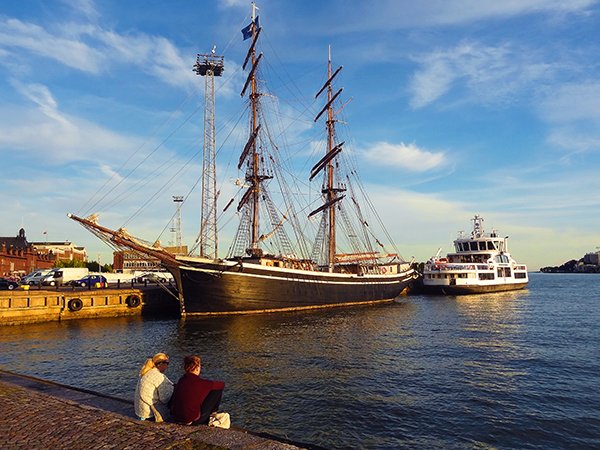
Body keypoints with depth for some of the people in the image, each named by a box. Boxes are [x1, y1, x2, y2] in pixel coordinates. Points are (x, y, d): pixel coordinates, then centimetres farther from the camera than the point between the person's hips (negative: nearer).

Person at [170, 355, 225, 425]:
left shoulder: (181, 380, 2)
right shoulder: (200, 382, -17)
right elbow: (222, 384, -5)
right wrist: (210, 385, 18)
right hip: (192, 421, -7)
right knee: (217, 389, 0)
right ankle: (212, 413, 19)